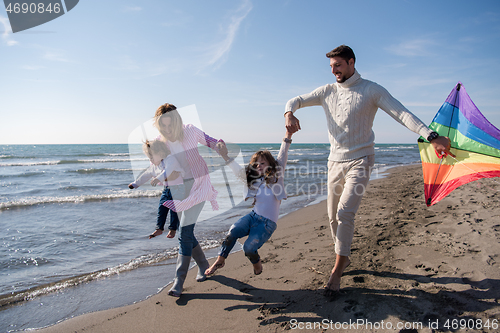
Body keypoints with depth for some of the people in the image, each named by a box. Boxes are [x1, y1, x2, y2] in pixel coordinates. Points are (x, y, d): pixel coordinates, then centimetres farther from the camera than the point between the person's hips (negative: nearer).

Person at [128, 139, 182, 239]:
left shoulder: (170, 159, -20)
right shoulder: (154, 166, 7)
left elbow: (167, 171, -40)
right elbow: (145, 175, 19)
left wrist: (158, 179, -55)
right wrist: (135, 183, 26)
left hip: (178, 187, -7)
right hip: (167, 189, 7)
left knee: (174, 209, -5)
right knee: (162, 207, 2)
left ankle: (173, 229, 8)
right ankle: (159, 228, 13)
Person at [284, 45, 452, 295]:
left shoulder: (371, 90, -5)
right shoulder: (327, 91, 7)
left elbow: (401, 113, -12)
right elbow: (296, 101, 10)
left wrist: (431, 136, -25)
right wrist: (289, 113, -15)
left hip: (359, 162, -5)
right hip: (335, 162, 5)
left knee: (345, 213, -18)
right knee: (334, 216, 9)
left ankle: (337, 269, -6)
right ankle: (344, 258, 30)